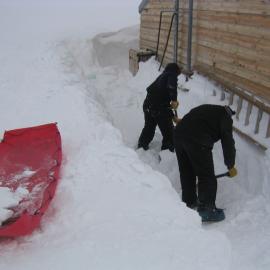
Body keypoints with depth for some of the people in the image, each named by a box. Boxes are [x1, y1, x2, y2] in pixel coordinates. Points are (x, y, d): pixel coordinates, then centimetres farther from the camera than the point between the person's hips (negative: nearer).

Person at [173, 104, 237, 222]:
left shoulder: (206, 109, 31)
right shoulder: (225, 117, 11)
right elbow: (228, 142, 5)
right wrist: (231, 166, 12)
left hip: (179, 134, 8)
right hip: (197, 141, -7)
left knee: (187, 173, 20)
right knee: (207, 177, 4)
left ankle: (189, 202, 34)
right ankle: (206, 209, 7)